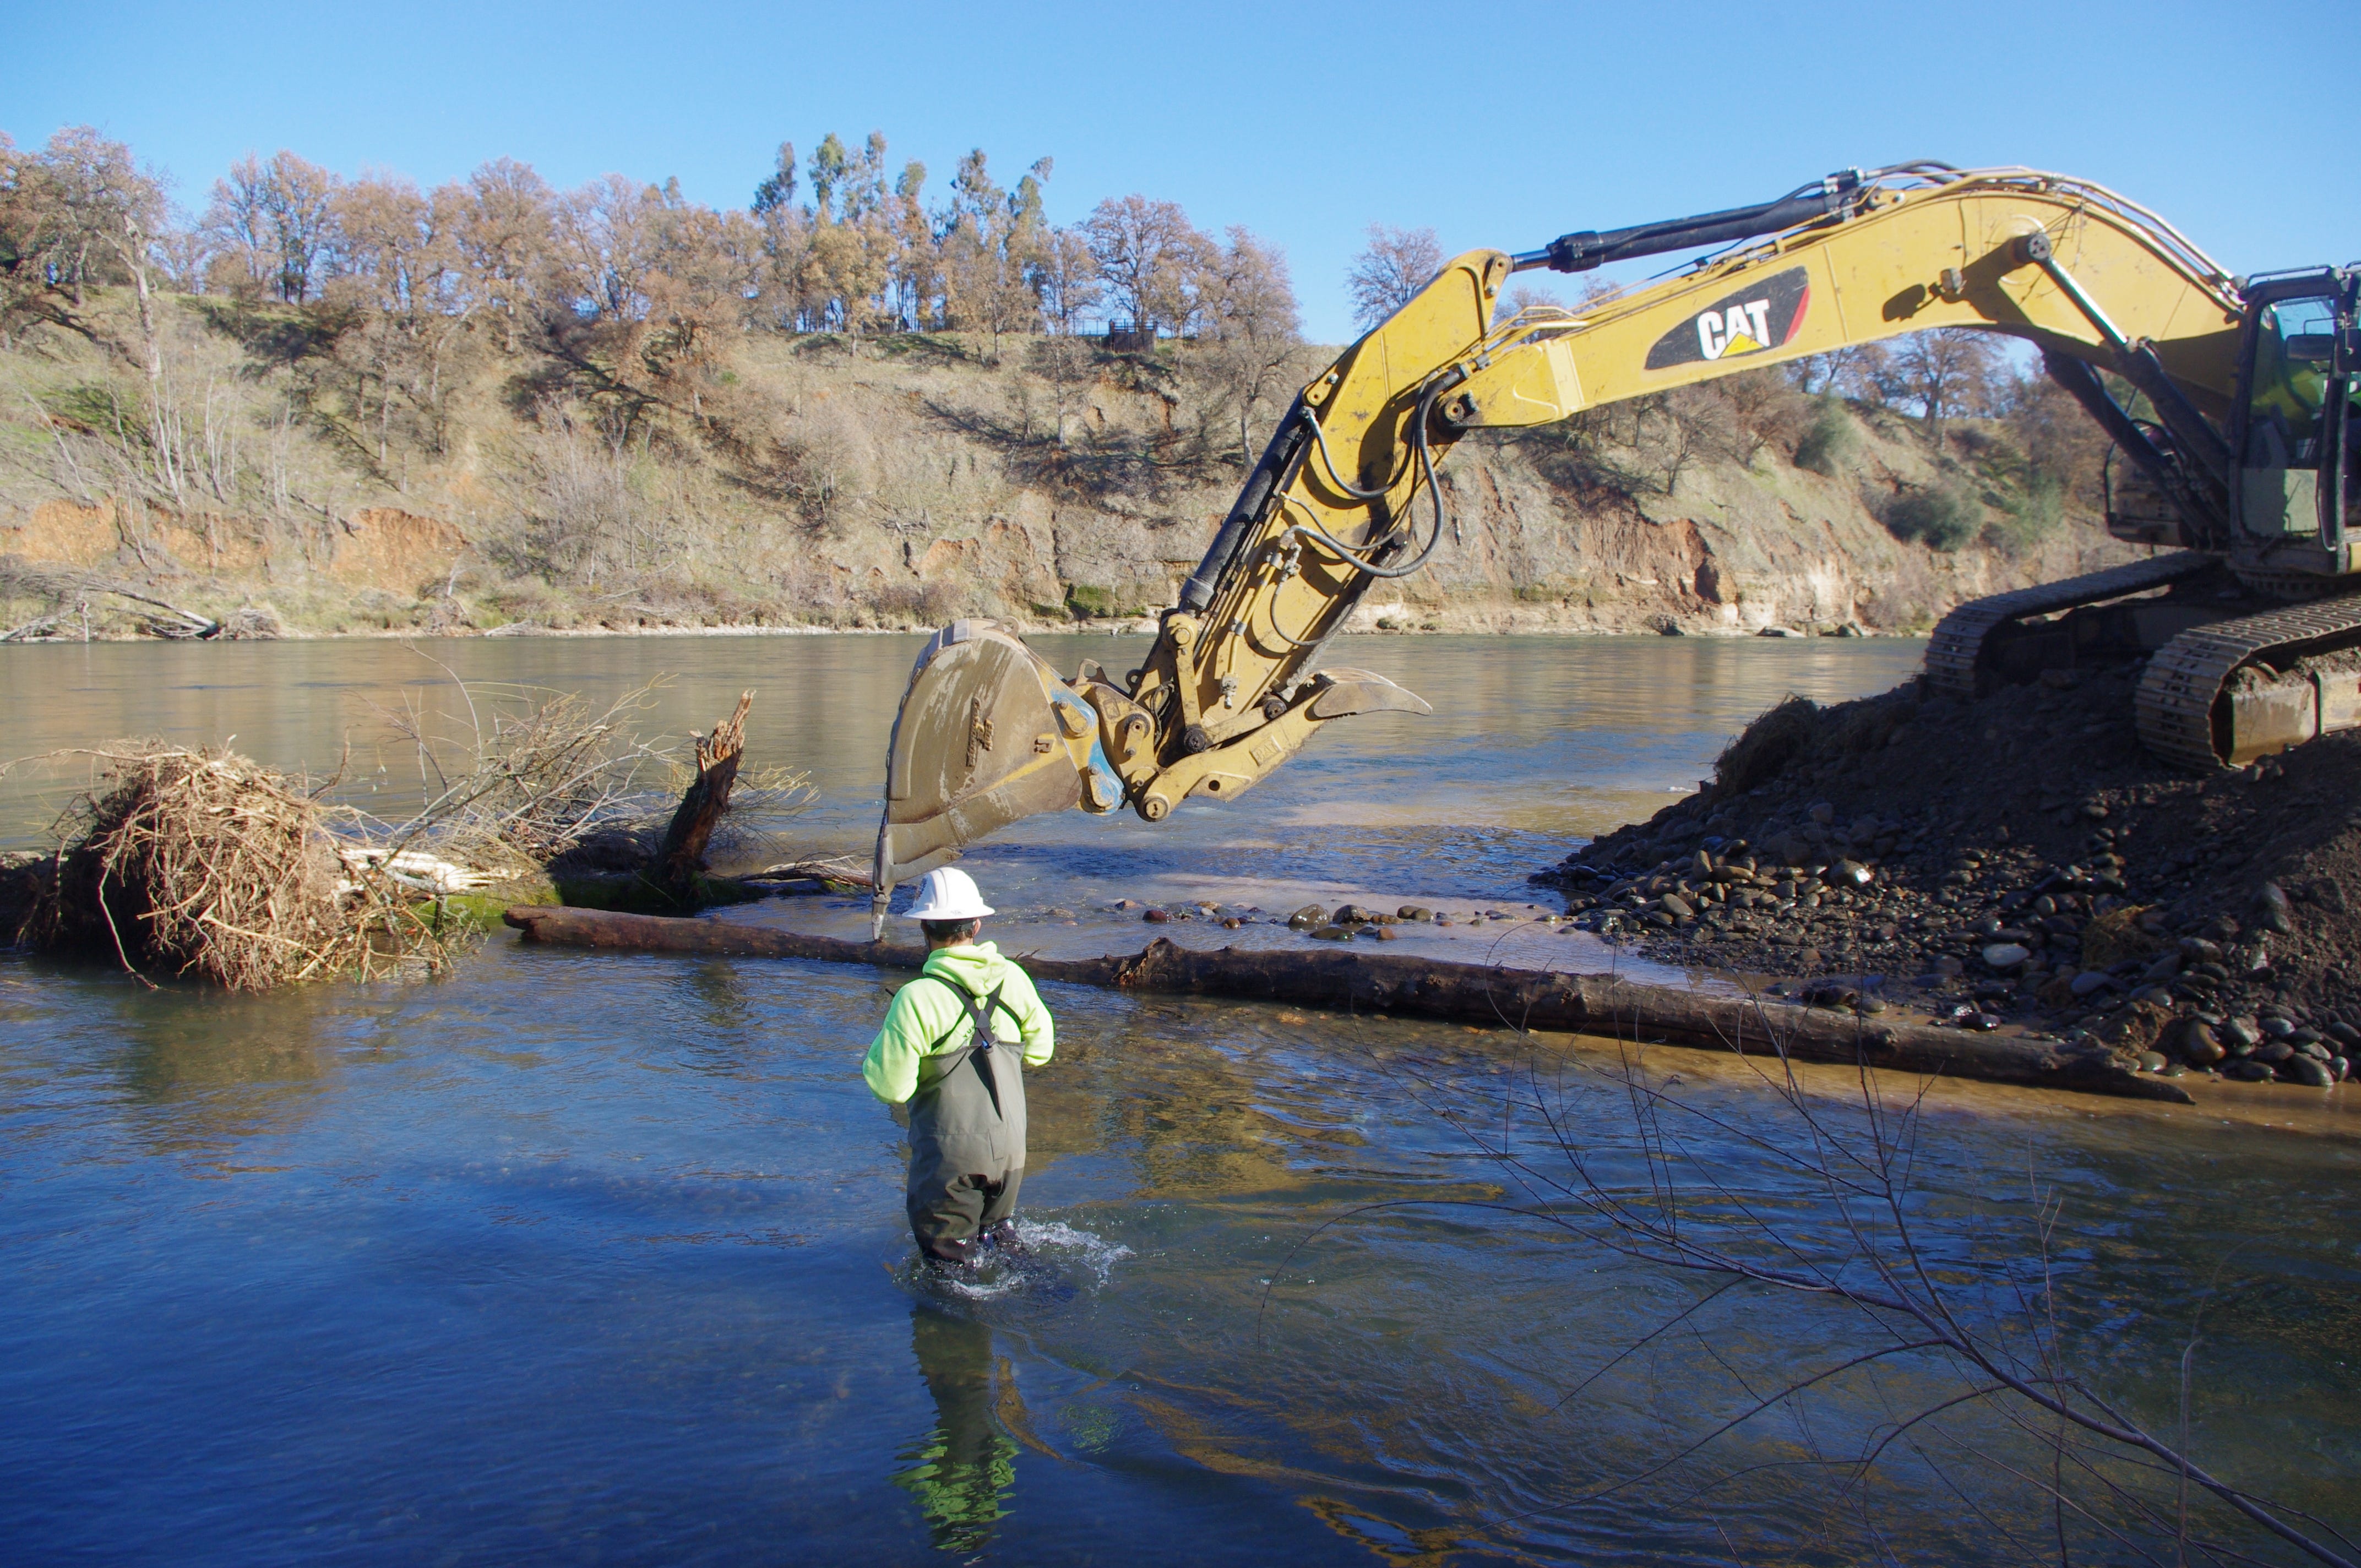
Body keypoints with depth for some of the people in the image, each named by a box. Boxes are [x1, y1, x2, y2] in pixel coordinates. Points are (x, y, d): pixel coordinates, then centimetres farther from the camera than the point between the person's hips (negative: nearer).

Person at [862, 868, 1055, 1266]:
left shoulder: (917, 998, -19)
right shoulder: (1014, 979, -3)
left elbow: (892, 1088, -15)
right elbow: (1039, 1050, 10)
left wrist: (883, 1044, 3)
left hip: (950, 1153, -5)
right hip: (1011, 1146, 5)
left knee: (949, 1260, 11)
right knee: (997, 1236, 25)